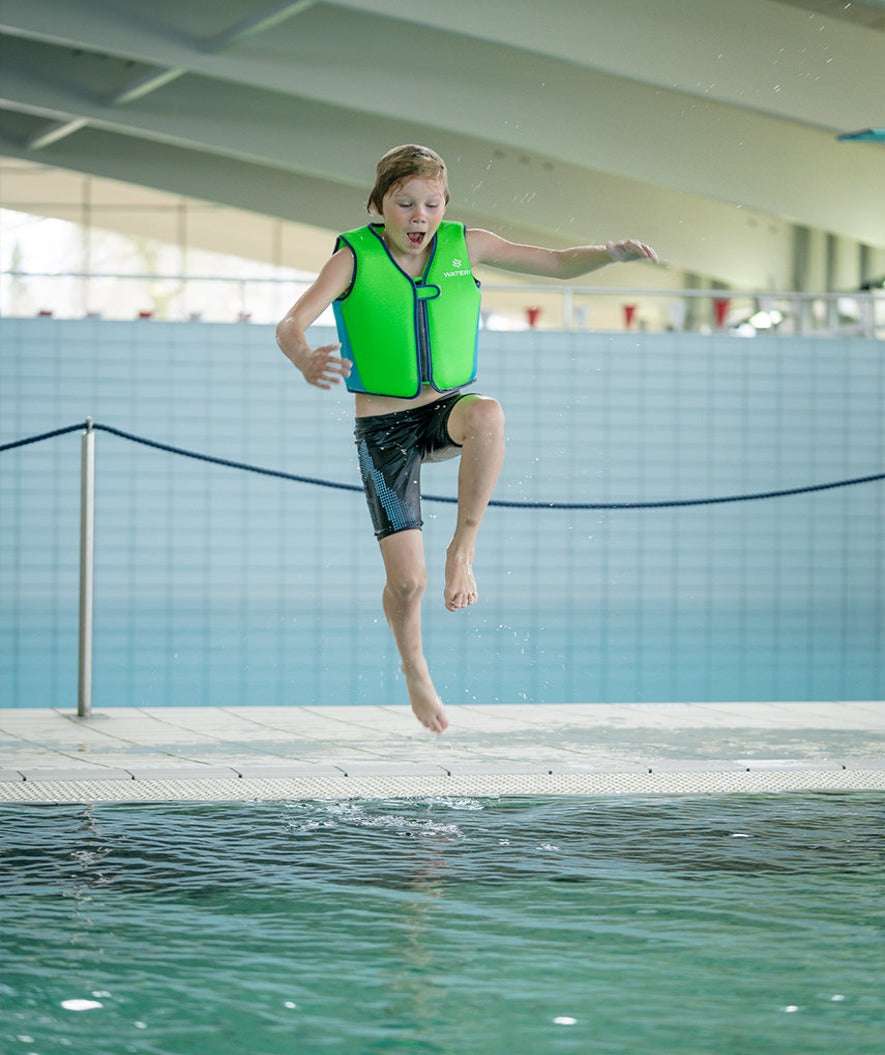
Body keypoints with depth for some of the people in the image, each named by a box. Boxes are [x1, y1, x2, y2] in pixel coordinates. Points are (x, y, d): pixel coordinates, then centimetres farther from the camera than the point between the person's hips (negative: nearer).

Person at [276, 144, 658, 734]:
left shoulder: (466, 247, -3)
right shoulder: (354, 258, -12)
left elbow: (559, 265, 1)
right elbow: (291, 324, -24)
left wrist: (613, 253, -20)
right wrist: (307, 362, -48)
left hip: (447, 411, 2)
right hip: (385, 426, -2)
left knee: (487, 415, -38)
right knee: (408, 579, -7)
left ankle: (464, 548, -20)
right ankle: (414, 667, 27)